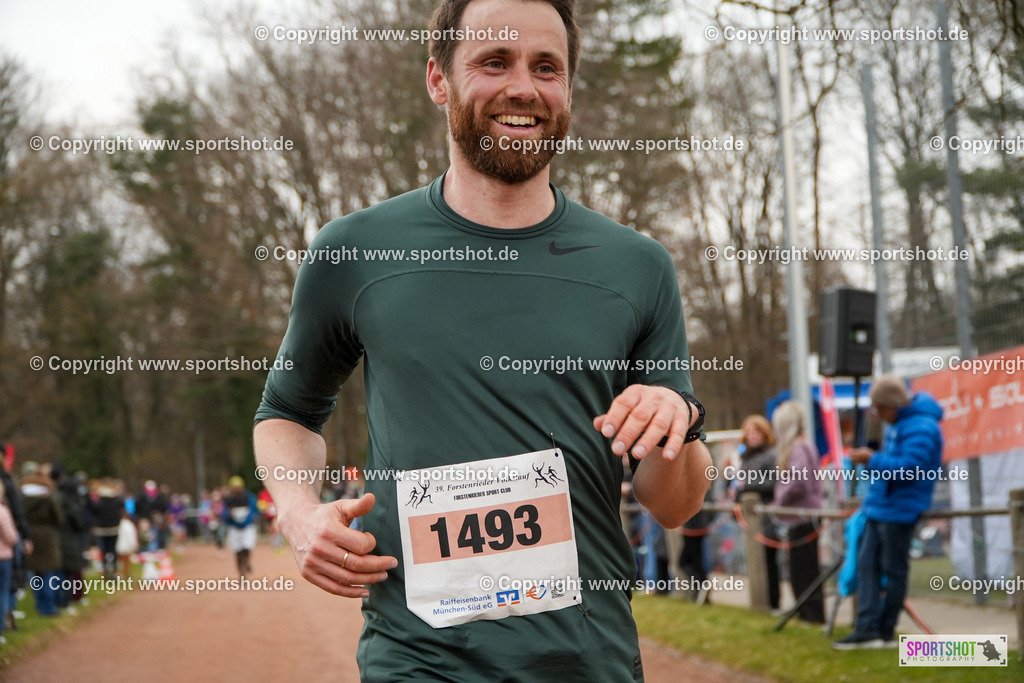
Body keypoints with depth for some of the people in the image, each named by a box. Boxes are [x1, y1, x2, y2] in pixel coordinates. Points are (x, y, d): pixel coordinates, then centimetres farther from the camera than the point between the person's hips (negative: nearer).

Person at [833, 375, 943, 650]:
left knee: (893, 570, 0)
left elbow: (910, 468, -25)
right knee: (867, 564, 3)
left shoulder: (920, 428, -16)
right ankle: (867, 628, 0)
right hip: (879, 508, 10)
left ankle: (885, 632, 9)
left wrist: (873, 461, -22)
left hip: (899, 511, -10)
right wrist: (872, 461, 12)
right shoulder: (895, 425, 16)